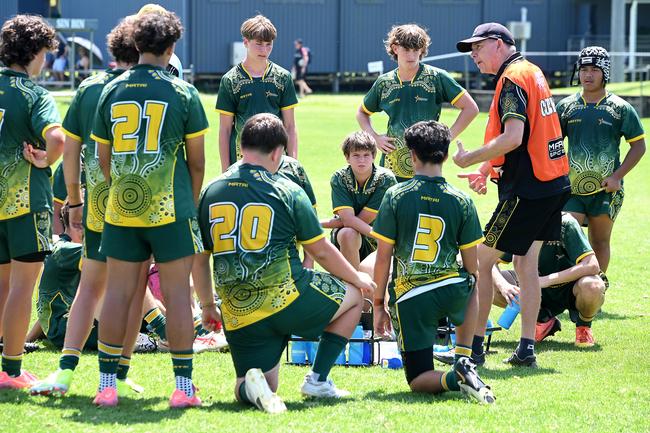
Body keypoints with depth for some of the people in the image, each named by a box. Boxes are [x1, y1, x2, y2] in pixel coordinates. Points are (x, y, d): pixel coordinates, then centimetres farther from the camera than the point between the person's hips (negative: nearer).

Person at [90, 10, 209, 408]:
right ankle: (184, 386, 2)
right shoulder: (182, 93, -3)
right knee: (177, 293, 1)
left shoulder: (111, 92, 5)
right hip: (171, 210, -3)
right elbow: (197, 161, 1)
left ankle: (107, 385, 8)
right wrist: (192, 203, 14)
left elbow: (104, 158, 10)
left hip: (121, 210, 3)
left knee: (118, 293, 6)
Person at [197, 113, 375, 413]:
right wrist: (358, 279, 22)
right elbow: (322, 252, 5)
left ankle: (251, 387, -18)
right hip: (288, 302, -4)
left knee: (254, 389, 20)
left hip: (238, 318, 4)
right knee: (353, 296, 22)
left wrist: (207, 306, 26)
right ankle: (318, 379, 13)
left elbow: (199, 260, 11)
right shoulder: (287, 192, -3)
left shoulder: (210, 192, 7)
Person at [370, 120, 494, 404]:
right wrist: (470, 291, 27)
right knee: (471, 285, 41)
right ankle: (464, 360, 22)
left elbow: (383, 258, -4)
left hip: (409, 299, -2)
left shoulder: (396, 196, -4)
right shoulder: (461, 201, 1)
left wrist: (378, 305, 8)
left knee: (418, 381, 11)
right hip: (452, 290, 2)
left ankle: (455, 378, -25)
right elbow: (471, 266, 6)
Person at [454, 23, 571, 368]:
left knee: (481, 260, -2)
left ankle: (474, 344, -1)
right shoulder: (533, 72, 16)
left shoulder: (512, 79, -13)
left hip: (526, 188, -9)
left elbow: (513, 138, -24)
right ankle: (527, 349, 12)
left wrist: (469, 159, -13)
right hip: (553, 182, 9)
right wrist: (488, 169, 19)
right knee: (526, 264, 13)